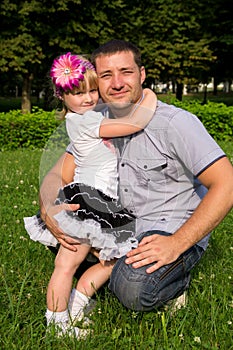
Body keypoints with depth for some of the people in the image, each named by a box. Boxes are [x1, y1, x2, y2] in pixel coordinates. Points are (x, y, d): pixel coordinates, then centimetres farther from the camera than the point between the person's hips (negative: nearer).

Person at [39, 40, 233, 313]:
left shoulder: (175, 122, -19)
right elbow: (58, 176, 2)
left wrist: (176, 244, -31)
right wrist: (48, 210, -23)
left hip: (178, 232, -6)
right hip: (125, 225, 7)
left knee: (133, 289, -33)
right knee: (56, 218, -2)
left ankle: (176, 278, 1)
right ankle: (120, 266, 5)